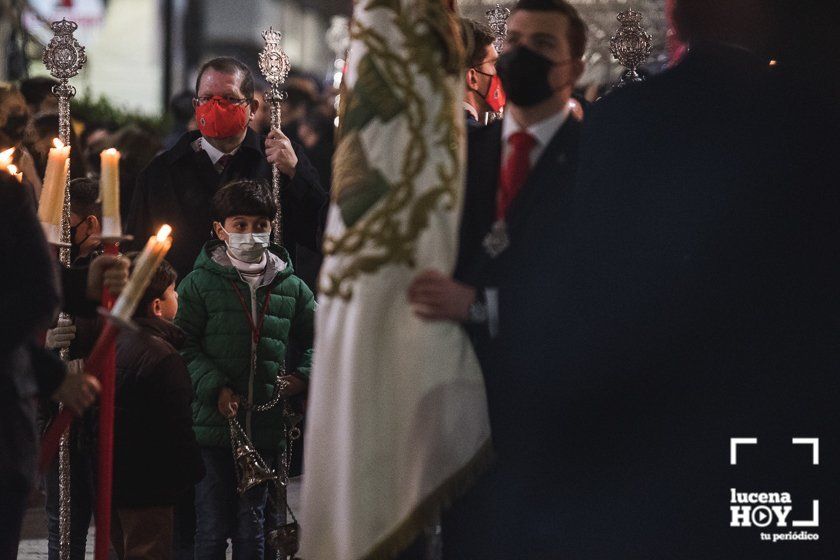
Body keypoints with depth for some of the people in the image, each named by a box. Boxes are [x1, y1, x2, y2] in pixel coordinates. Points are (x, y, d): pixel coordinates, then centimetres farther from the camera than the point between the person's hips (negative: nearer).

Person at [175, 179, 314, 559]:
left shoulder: (291, 287, 8)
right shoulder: (200, 283, -1)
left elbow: (317, 339, 20)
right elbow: (184, 346, -5)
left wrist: (303, 376, 2)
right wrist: (215, 389, -16)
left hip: (265, 428, 3)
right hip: (213, 426, -3)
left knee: (252, 528, 11)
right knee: (211, 528, 0)